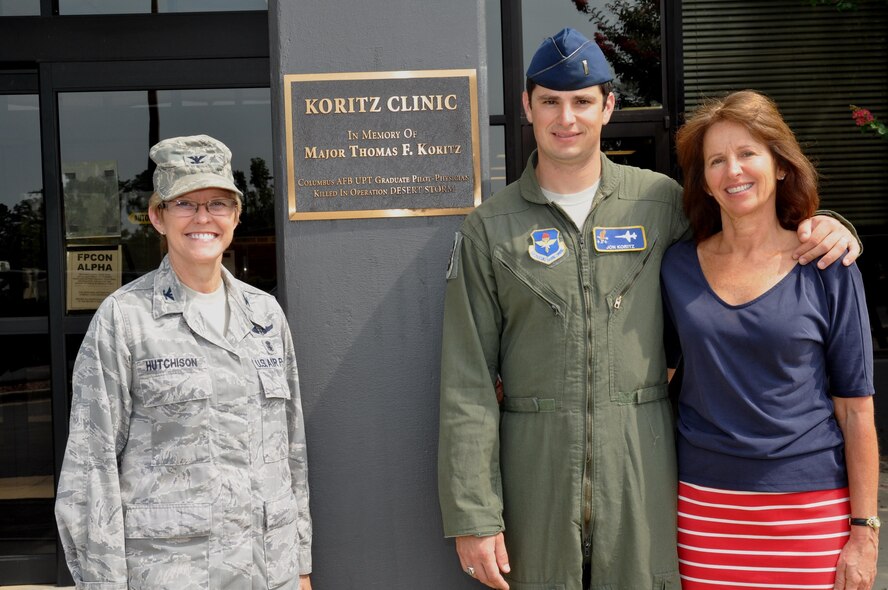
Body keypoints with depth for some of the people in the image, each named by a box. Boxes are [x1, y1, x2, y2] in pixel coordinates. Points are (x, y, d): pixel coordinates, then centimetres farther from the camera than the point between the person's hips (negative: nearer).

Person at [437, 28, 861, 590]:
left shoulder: (660, 201, 4)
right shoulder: (489, 229, 1)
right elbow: (467, 383, -1)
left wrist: (826, 228, -1)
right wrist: (472, 515, -7)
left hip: (642, 467, 1)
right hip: (536, 469, -1)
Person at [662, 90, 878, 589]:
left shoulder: (828, 272, -5)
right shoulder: (677, 267, 1)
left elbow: (856, 412, -3)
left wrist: (864, 532, -5)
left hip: (810, 507, -1)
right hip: (705, 504, 2)